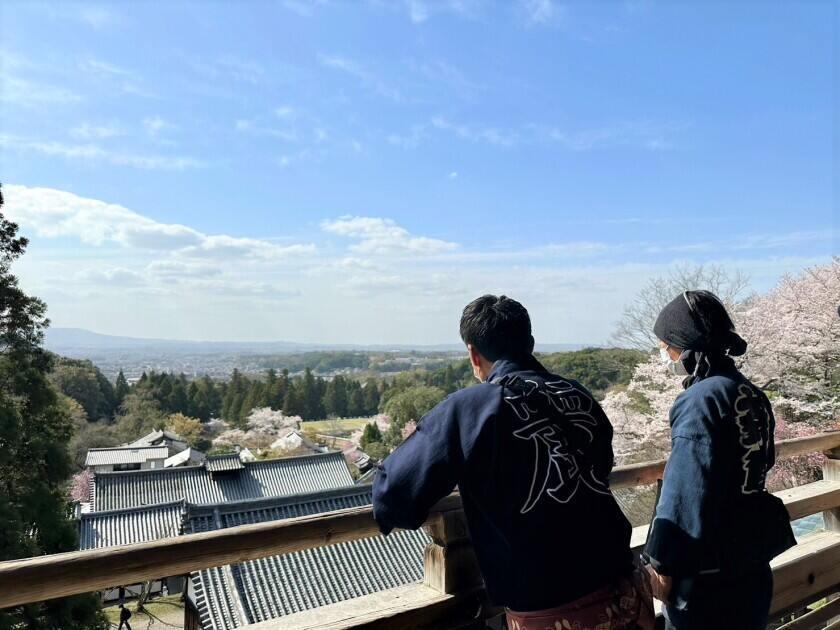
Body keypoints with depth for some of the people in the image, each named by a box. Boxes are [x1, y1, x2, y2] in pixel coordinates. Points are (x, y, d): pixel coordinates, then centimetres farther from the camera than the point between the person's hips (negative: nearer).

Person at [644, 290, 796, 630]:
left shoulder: (700, 400, -23)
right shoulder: (751, 393, 4)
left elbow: (685, 493, -24)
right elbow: (759, 463, 14)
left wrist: (663, 562, -16)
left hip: (708, 565, -8)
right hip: (752, 555, 8)